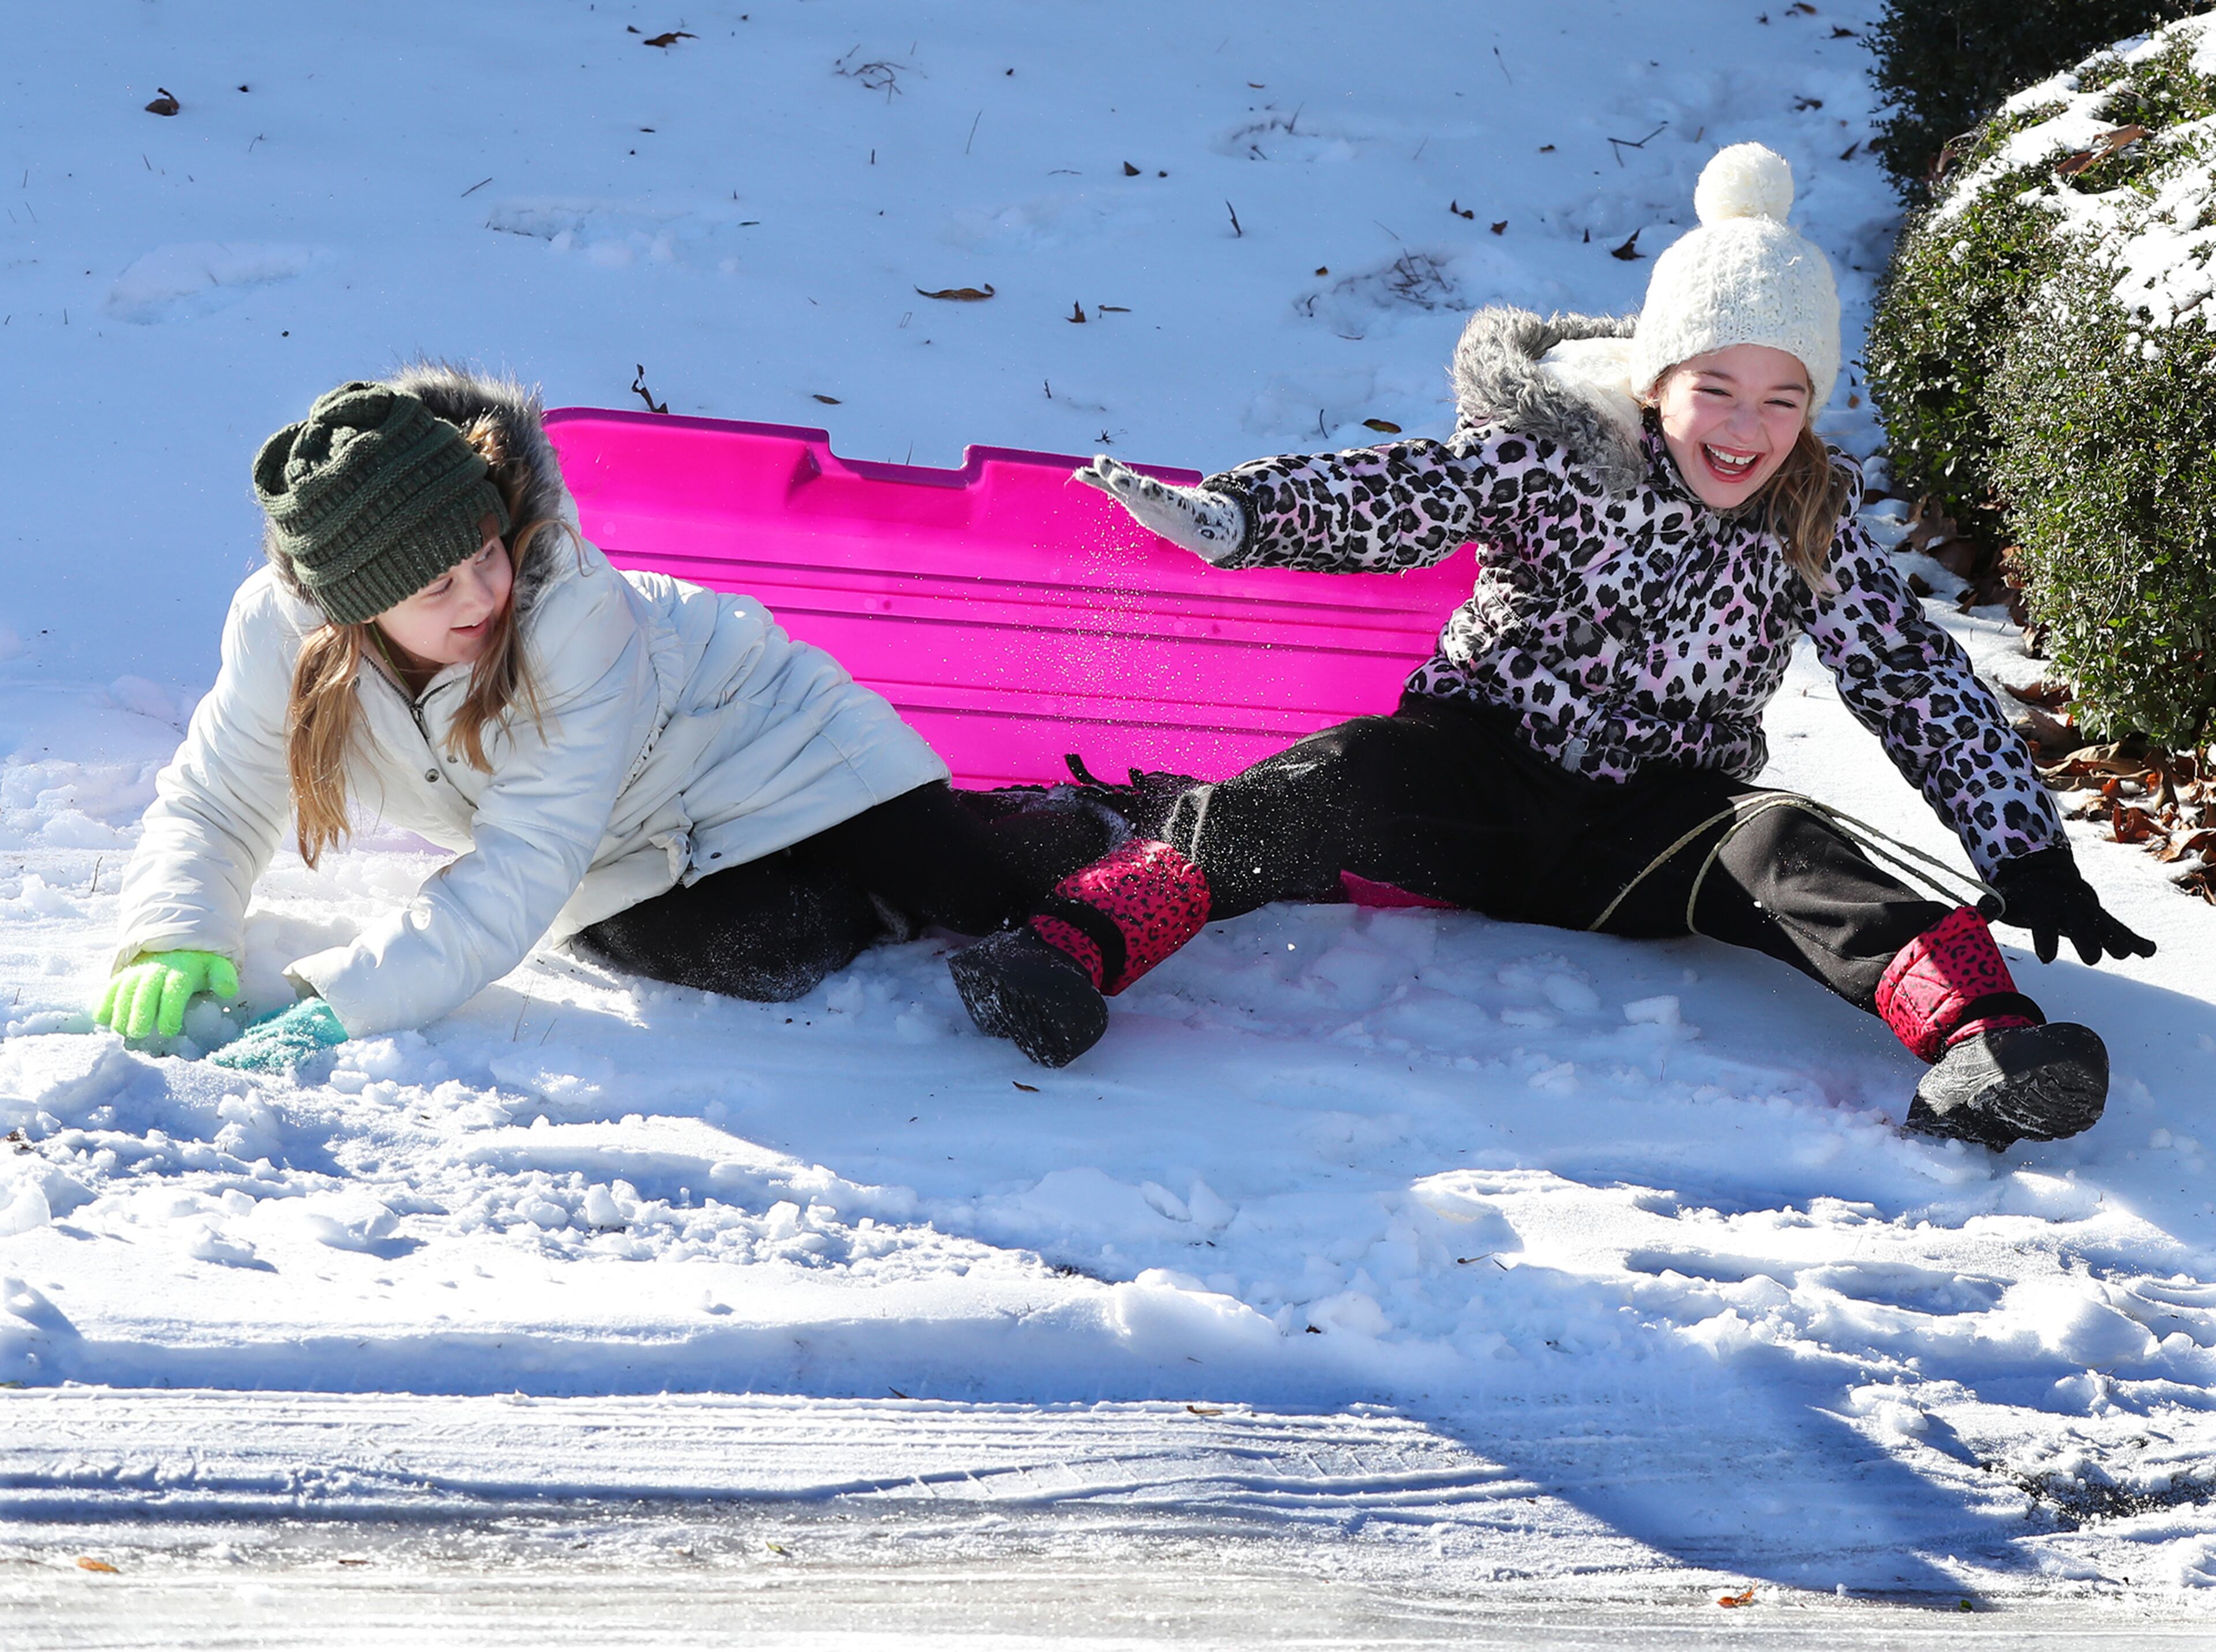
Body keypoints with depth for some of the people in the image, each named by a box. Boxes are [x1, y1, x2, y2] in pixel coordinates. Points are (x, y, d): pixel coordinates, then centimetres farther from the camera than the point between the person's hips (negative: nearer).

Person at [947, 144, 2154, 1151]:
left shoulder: (1813, 530, 2)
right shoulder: (1553, 463, -7)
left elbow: (1918, 686, 5)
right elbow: (1398, 497, -21)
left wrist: (2028, 854, -2)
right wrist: (1233, 513, -40)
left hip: (1650, 833, 2)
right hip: (1481, 782, -2)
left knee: (1779, 850, -29)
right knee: (1342, 782, -31)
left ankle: (1979, 1041, -52)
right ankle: (1079, 943, -45)